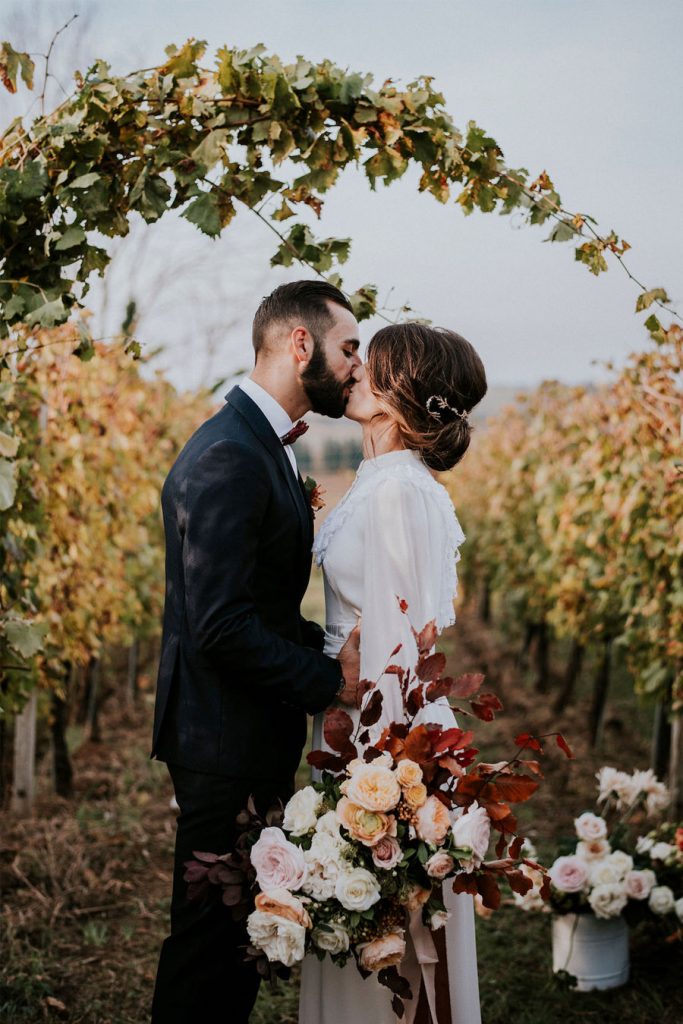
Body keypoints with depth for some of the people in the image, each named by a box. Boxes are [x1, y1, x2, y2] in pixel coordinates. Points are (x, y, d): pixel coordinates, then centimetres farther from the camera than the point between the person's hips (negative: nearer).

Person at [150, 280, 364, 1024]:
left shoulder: (265, 445, 12)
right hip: (225, 744, -10)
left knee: (245, 928, 20)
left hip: (257, 735, 10)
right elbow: (220, 625, -26)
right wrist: (329, 680, -17)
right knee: (212, 931, 6)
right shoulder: (227, 458, -21)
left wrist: (325, 650, 0)